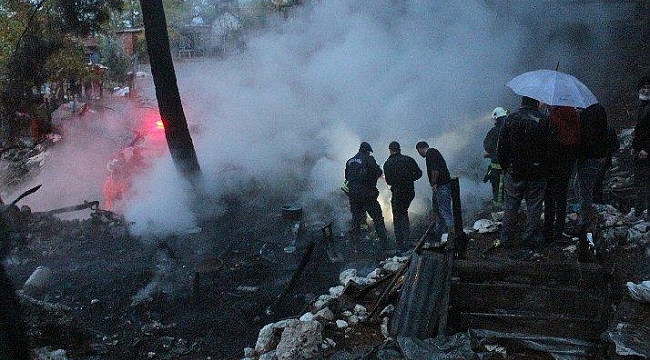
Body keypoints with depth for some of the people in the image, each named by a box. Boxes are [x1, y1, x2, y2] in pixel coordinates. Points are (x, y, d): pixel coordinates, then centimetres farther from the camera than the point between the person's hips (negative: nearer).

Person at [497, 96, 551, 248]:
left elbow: (502, 146, 0)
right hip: (537, 172, -1)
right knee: (534, 205, 10)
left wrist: (505, 167, 10)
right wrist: (546, 166, 7)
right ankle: (532, 237, 16)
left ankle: (506, 239, 12)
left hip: (514, 172, 1)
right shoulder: (544, 120, -6)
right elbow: (550, 146, -4)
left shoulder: (511, 119, -2)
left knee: (510, 206, 8)